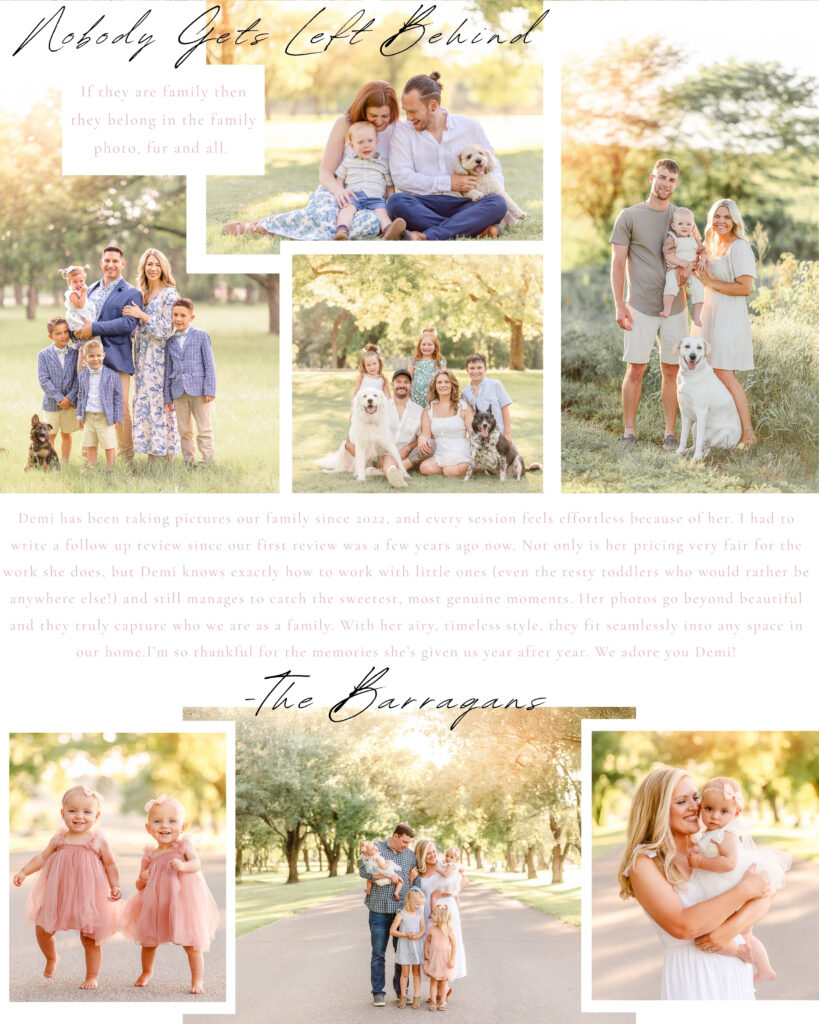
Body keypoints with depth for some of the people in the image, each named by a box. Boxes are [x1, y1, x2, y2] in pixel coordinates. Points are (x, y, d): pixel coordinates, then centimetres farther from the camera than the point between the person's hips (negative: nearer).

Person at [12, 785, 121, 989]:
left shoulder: (98, 842, -6)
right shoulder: (58, 839, 0)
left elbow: (110, 866, 3)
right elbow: (43, 857, 9)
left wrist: (115, 886, -7)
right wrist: (24, 872, -2)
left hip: (88, 898, -3)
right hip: (58, 896, 3)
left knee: (90, 939, 2)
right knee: (41, 929, 3)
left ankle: (92, 976, 18)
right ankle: (51, 959, 33)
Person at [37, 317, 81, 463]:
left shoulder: (75, 353, -1)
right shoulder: (44, 355, -4)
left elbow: (78, 378, -3)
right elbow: (44, 380, -9)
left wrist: (69, 398, -15)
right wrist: (59, 398, -16)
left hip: (70, 403, 1)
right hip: (51, 403, -1)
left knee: (66, 434, 11)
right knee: (50, 436, 5)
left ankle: (64, 462, 22)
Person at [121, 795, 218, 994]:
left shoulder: (184, 845, -5)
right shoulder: (149, 855, 2)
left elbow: (197, 863, -23)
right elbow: (140, 884, 11)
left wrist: (183, 866, -42)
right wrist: (142, 881, -12)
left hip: (182, 901, -3)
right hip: (154, 905, 4)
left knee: (192, 944, -3)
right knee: (148, 941, 16)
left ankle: (197, 979, 11)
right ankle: (146, 972, 42)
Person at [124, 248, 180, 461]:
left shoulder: (169, 294, -6)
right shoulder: (141, 294, 14)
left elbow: (167, 327, -13)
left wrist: (142, 315, -14)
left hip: (161, 357, -7)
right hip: (143, 357, 7)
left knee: (161, 403, -8)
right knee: (143, 401, 5)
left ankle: (166, 452, -4)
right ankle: (151, 452, 9)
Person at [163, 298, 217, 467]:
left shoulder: (201, 336, 1)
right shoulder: (170, 341, 10)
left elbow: (209, 364, -1)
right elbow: (168, 369, 13)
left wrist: (210, 389, -8)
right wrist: (168, 396, 11)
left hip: (198, 389, -4)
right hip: (179, 391, 4)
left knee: (204, 428, -1)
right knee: (184, 430, 7)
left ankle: (208, 461, 3)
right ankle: (189, 462, 13)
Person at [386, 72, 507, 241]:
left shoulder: (470, 127, 12)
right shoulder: (403, 131, 8)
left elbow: (493, 168, 16)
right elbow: (401, 177, -4)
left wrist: (493, 215, -3)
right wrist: (449, 183, -10)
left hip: (461, 205, 1)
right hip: (425, 205, -1)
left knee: (498, 203, -31)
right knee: (395, 202, -34)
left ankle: (428, 236, -44)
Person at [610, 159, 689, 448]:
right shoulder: (629, 216, 1)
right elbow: (618, 262, -1)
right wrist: (619, 304, -7)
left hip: (674, 306, 3)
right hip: (640, 307, -3)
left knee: (671, 371, 4)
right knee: (635, 369, -2)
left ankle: (669, 432, 9)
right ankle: (629, 430, 7)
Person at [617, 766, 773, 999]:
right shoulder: (644, 862, -10)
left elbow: (763, 894, -3)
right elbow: (682, 926, -22)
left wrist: (730, 928, -21)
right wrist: (745, 889, -19)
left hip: (737, 969, 5)